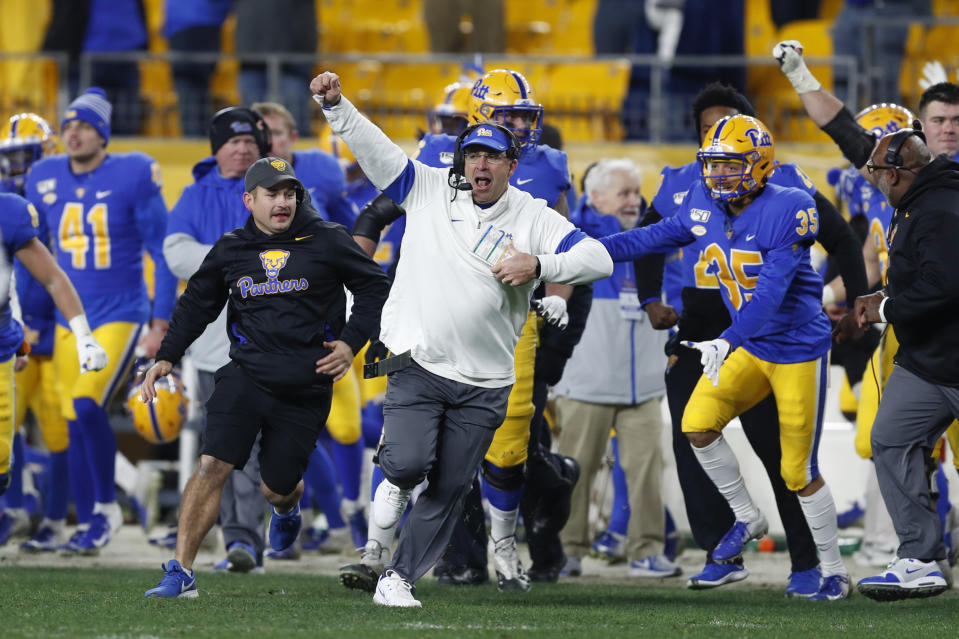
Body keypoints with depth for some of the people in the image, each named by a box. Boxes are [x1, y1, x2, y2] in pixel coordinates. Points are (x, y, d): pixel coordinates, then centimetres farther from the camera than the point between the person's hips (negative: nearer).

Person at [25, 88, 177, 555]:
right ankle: (87, 526, 16)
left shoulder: (132, 177, -11)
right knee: (75, 426, 5)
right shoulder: (46, 180, 4)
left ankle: (107, 505, -2)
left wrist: (161, 324, -8)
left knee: (87, 406, -21)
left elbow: (162, 252, -6)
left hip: (120, 315, -5)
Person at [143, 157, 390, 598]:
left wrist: (350, 343, -5)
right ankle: (180, 572, -14)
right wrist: (166, 358, 10)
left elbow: (374, 289, 6)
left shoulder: (327, 242, -1)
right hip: (247, 375, 1)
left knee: (276, 488, 6)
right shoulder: (231, 250, 6)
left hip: (305, 389, -1)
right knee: (213, 465, -16)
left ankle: (287, 509, 47)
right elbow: (197, 304, 18)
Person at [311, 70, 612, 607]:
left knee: (449, 489, 6)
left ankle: (399, 578, 21)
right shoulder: (430, 189, 2)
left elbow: (599, 260, -9)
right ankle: (398, 481, 19)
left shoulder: (534, 218, -1)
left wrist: (537, 265, -23)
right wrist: (336, 104, -16)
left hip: (484, 382, 1)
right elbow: (373, 147, -2)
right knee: (410, 462, -19)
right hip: (417, 362, -1)